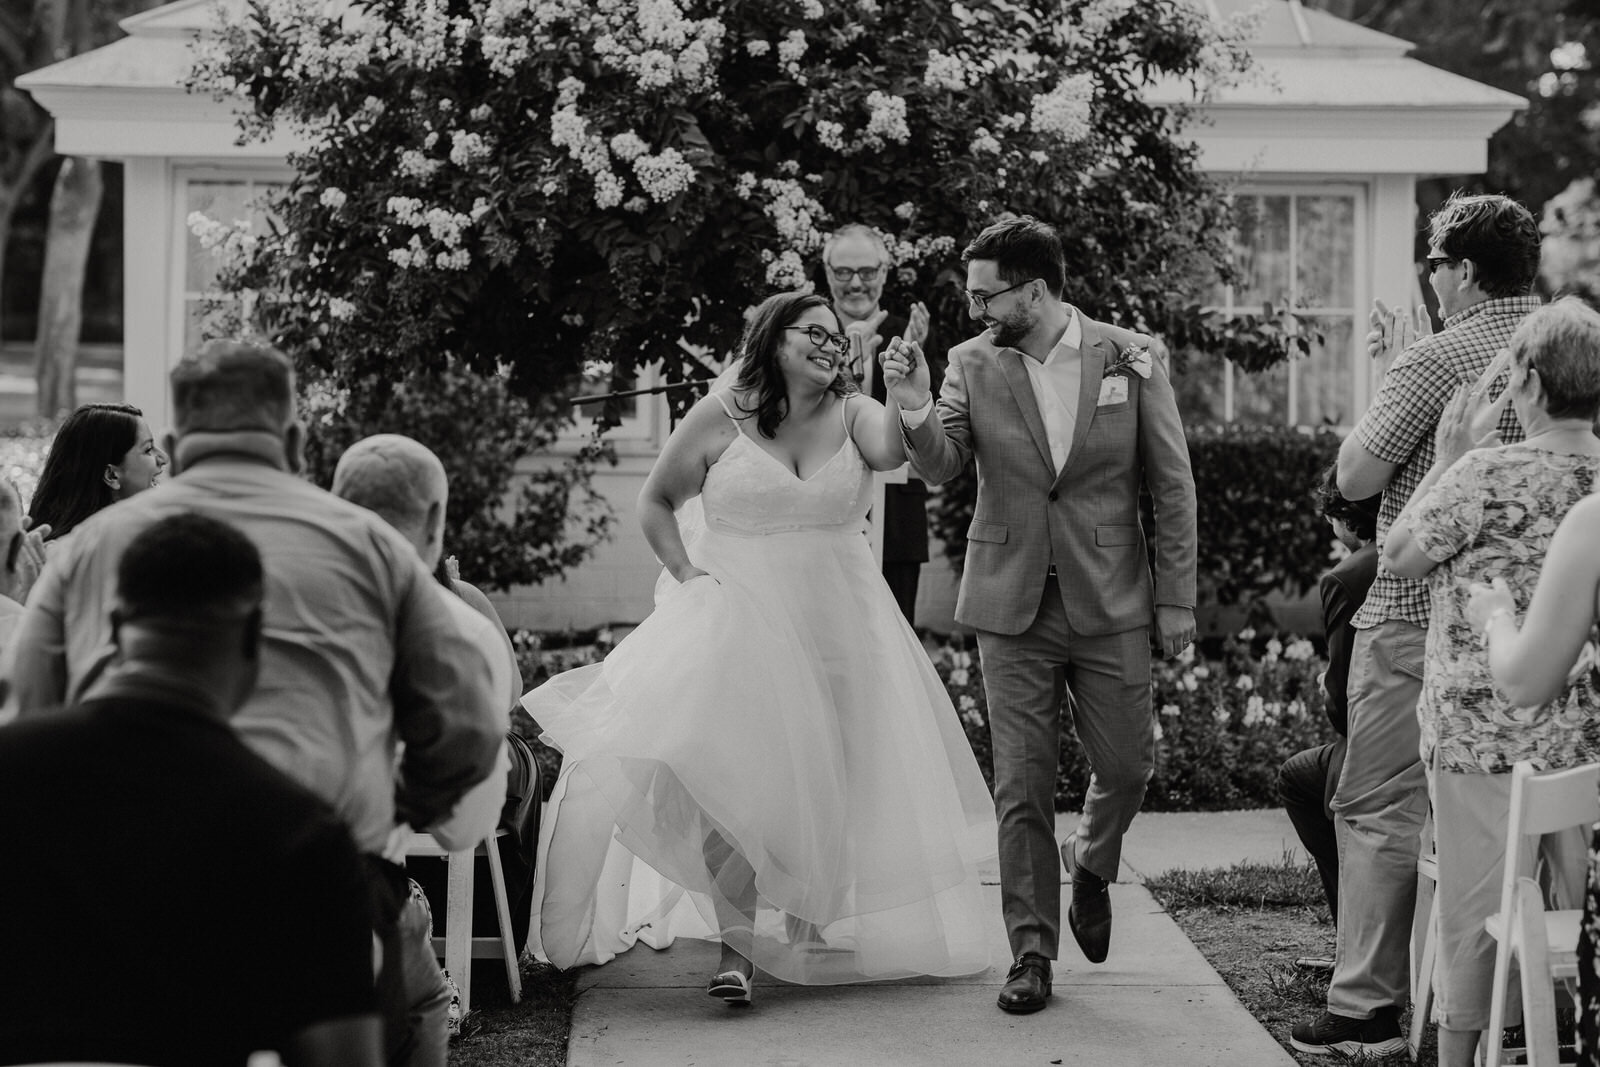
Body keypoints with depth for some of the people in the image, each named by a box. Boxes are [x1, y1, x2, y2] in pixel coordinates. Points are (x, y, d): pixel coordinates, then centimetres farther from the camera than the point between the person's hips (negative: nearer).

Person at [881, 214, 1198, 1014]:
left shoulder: (1129, 360, -4)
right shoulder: (973, 364, -1)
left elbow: (1172, 484, 0)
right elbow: (940, 467, -8)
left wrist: (1178, 600, -2)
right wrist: (916, 410, -29)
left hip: (1109, 605, -1)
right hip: (1012, 606, 1)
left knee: (1127, 767, 6)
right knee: (1022, 789, 2)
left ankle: (1091, 870, 37)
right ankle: (1031, 952, 12)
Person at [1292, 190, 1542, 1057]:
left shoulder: (1434, 359, -14)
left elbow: (1355, 476, -10)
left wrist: (1386, 376, 2)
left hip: (1417, 616, -7)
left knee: (1380, 808, -2)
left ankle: (1367, 1007, -2)